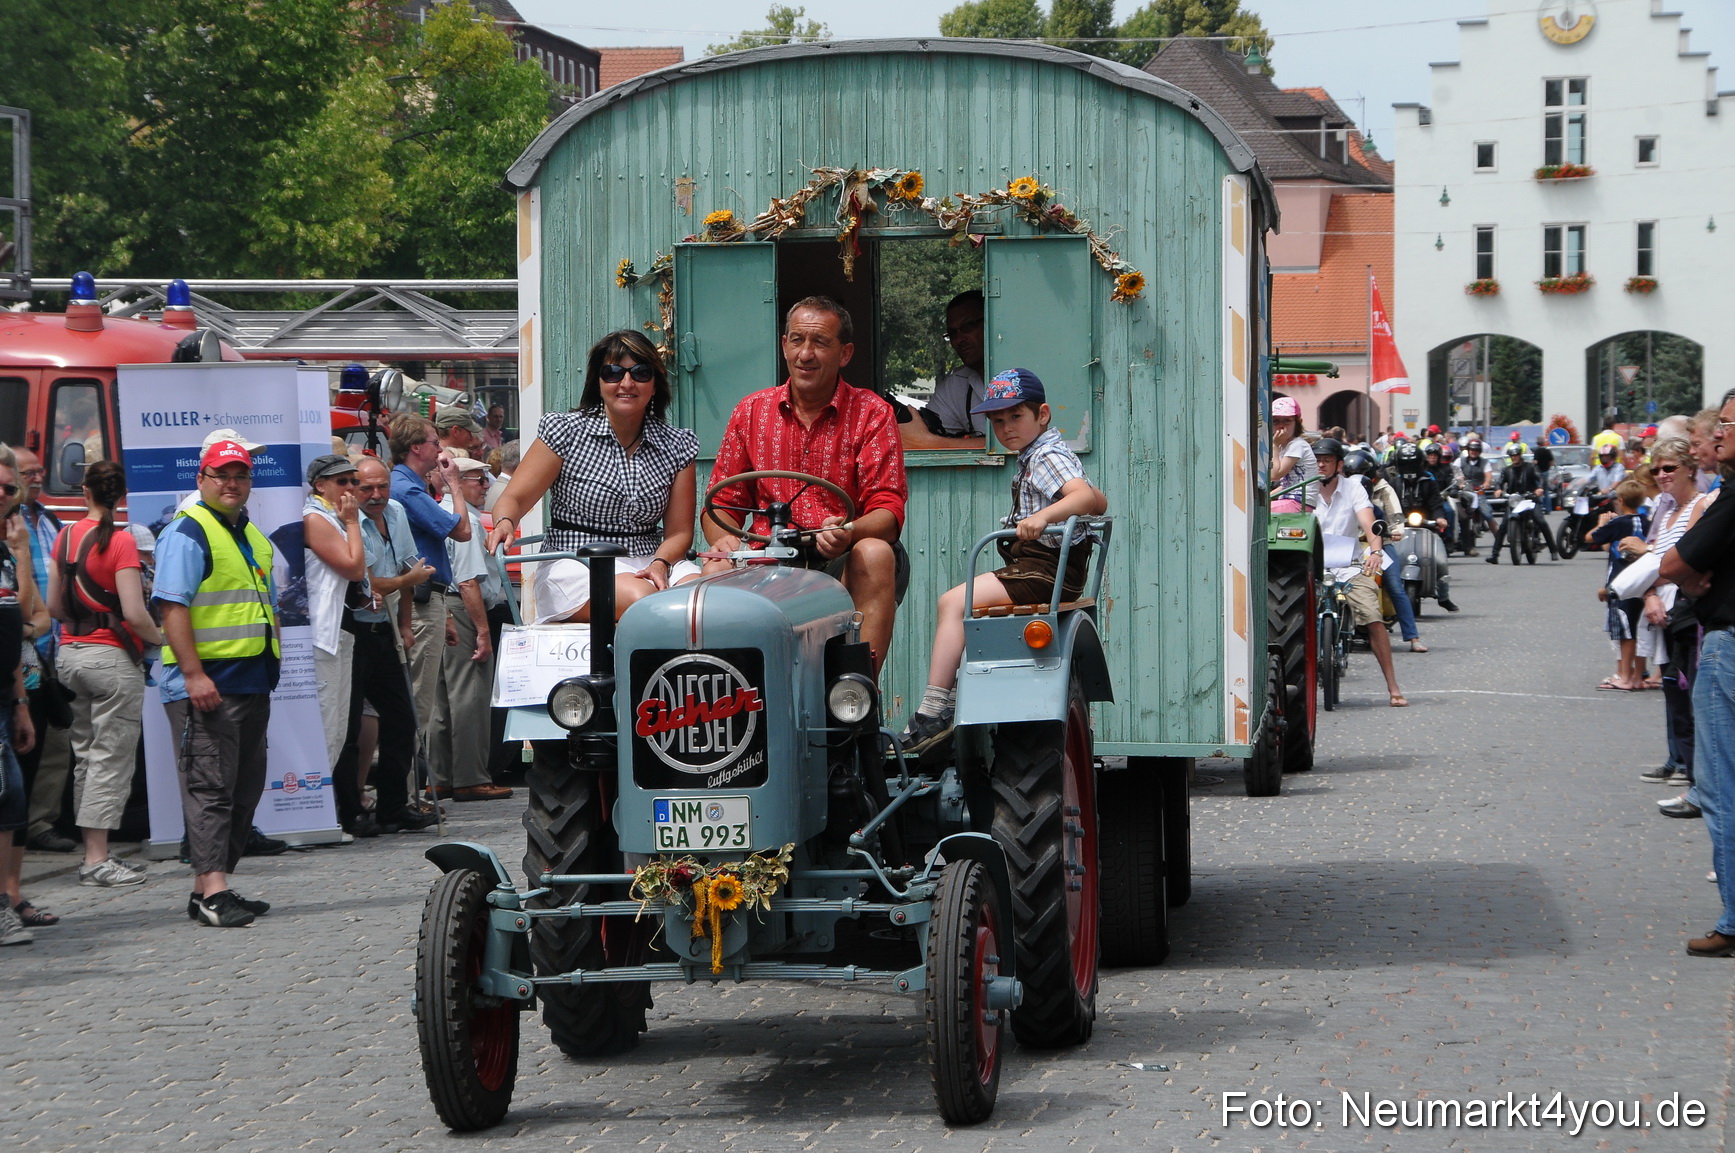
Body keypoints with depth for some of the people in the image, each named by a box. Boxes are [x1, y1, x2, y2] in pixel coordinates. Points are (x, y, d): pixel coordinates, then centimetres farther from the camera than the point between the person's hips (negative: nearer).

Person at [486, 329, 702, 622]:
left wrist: (660, 564, -15)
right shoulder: (565, 432, 2)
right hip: (575, 564, -3)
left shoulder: (677, 446, 9)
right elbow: (515, 498, 0)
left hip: (650, 560, 3)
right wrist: (505, 523, -24)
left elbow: (678, 531, 7)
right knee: (642, 598, -36)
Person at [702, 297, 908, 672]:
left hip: (841, 563, -1)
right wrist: (724, 540, -10)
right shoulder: (751, 412, 13)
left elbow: (888, 512, -6)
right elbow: (723, 502, 15)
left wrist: (849, 533, -30)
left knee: (876, 554, -34)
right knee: (717, 569, -29)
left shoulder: (871, 414, 3)